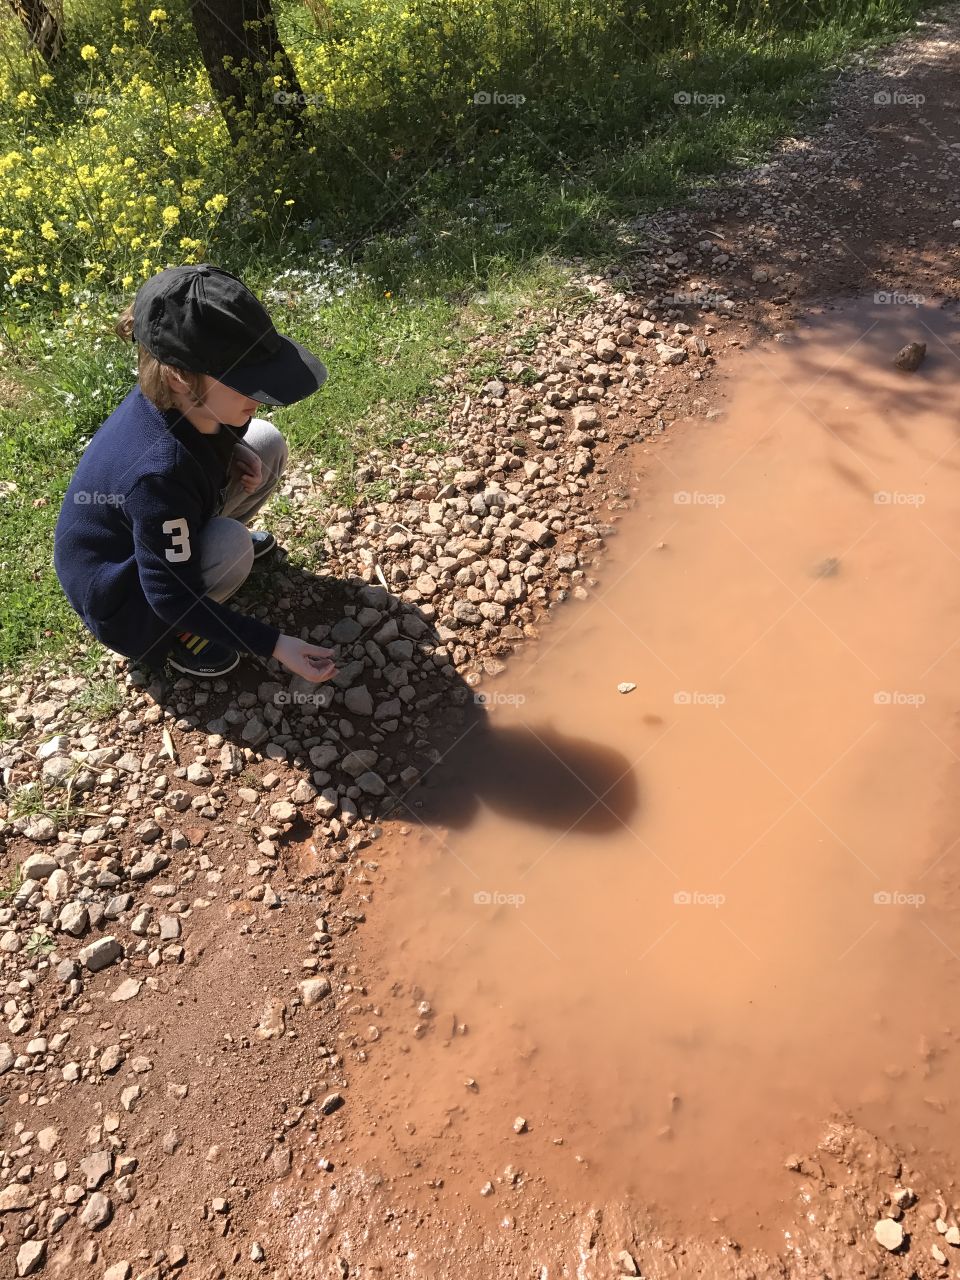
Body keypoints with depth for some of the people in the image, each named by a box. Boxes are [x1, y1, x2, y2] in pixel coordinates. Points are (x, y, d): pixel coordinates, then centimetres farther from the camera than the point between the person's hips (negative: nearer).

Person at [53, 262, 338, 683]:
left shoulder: (176, 397, -20)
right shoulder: (159, 473, -41)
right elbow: (173, 597, -31)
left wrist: (235, 457, -16)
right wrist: (273, 644, -33)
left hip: (169, 536, 7)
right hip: (117, 588, -7)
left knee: (267, 443, -5)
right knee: (231, 544, -34)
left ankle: (201, 541, 17)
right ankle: (171, 636, -6)